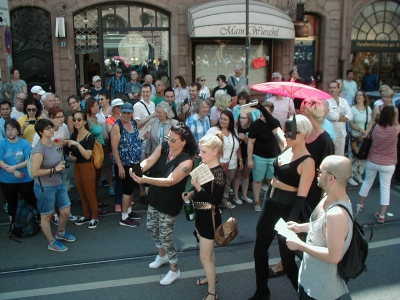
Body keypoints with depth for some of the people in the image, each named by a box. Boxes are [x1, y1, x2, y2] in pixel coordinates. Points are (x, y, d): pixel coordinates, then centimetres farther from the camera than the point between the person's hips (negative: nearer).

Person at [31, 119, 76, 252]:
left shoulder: (52, 143, 3)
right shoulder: (39, 149, -23)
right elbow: (35, 172, -24)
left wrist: (61, 165, -1)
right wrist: (54, 169, -23)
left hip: (58, 184, 8)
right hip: (45, 187, -8)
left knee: (66, 212, 16)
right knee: (46, 216, 12)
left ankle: (61, 233, 43)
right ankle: (51, 242, 30)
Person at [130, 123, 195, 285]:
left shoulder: (186, 161, -27)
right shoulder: (163, 147, -10)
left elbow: (170, 181, -36)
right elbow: (149, 161, -22)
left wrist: (145, 180, -48)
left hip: (170, 204, -7)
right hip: (154, 198, 7)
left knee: (166, 237, 5)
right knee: (151, 228, 24)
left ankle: (174, 270, 29)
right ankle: (162, 255, 51)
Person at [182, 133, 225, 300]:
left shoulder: (219, 173, -23)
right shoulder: (203, 166, -1)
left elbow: (216, 200, -25)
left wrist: (199, 188, -34)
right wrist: (191, 193, -6)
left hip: (210, 218, -8)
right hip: (200, 215, 8)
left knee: (204, 257, 3)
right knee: (208, 250, 26)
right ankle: (211, 276, 49)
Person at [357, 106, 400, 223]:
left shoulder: (376, 127, -9)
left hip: (372, 162, 3)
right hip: (388, 165, -3)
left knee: (367, 182, 22)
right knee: (385, 188, 6)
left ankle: (360, 204, 37)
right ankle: (381, 215, 10)